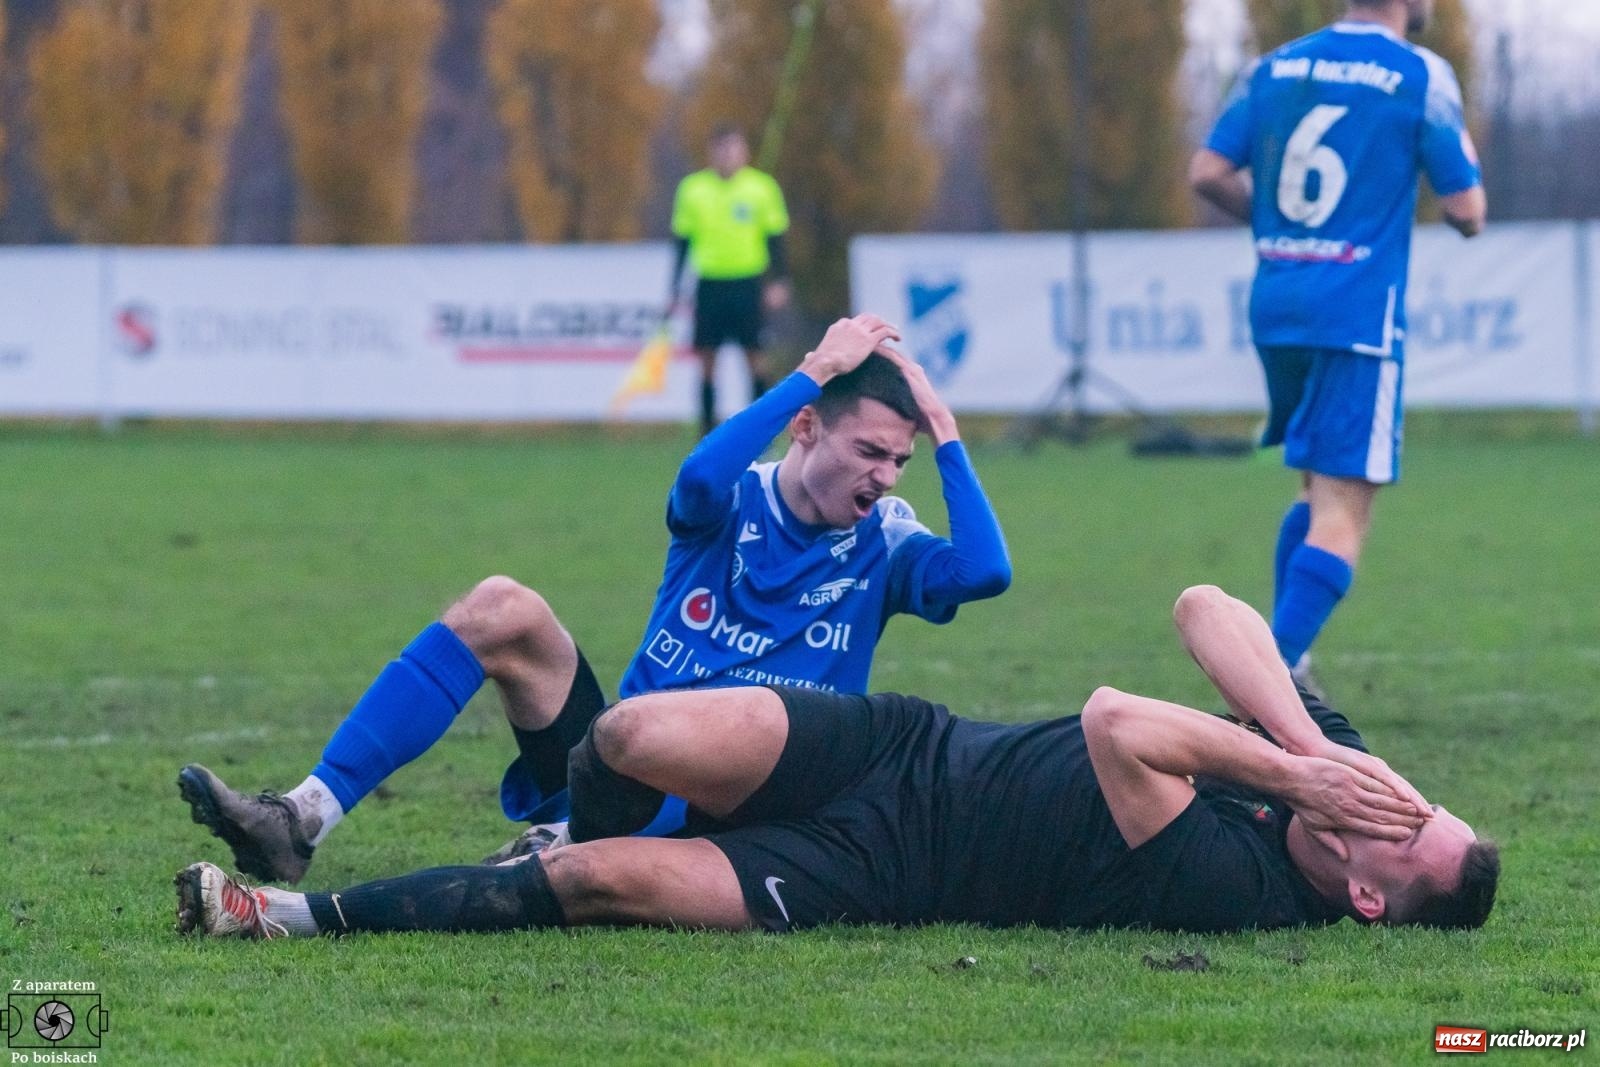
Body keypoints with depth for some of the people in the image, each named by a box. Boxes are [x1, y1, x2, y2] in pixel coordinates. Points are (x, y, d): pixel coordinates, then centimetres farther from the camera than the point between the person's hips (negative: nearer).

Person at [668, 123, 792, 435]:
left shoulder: (762, 187, 2)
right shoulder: (692, 188, 6)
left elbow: (775, 238, 4)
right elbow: (681, 242, 11)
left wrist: (779, 283, -4)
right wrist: (674, 290, 8)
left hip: (748, 284, -1)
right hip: (709, 283, 1)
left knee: (754, 353, -4)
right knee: (707, 357, 0)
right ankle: (707, 425, 6)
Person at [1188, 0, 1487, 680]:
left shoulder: (1274, 68, 9)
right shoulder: (1421, 77, -5)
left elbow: (1207, 174, 5)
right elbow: (1465, 210, -5)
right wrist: (1468, 213, 18)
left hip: (1275, 310, 6)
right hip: (1358, 316, -6)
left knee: (1317, 493, 22)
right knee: (1341, 519, -7)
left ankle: (1281, 655, 16)